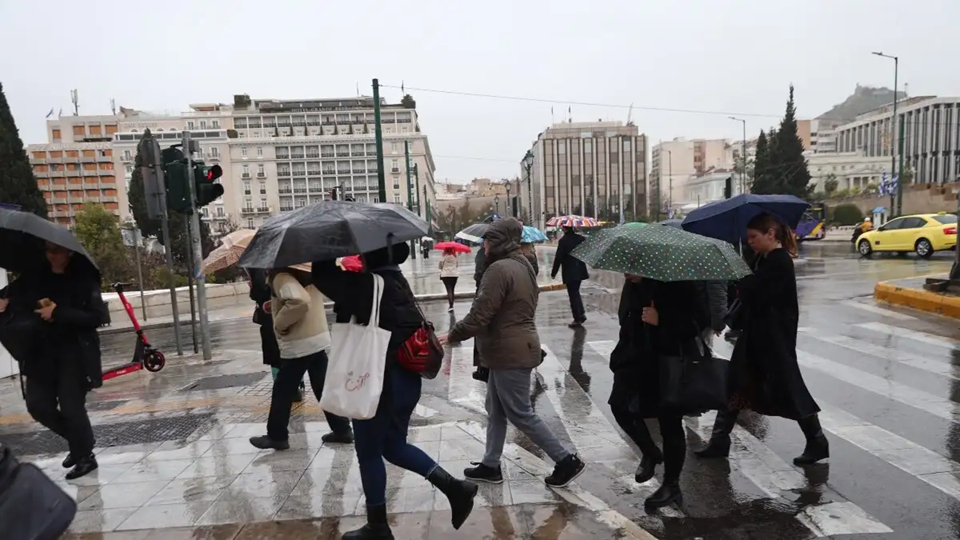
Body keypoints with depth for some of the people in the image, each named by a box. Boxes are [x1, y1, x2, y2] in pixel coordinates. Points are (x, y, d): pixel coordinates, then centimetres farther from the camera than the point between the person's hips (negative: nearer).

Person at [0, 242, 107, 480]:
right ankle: (79, 441, 30)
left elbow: (98, 317, -16)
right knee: (38, 405, 5)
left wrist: (58, 313, -21)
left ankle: (86, 456, 18)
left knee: (71, 406, -4)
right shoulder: (33, 277, 4)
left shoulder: (84, 280, -9)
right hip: (42, 352, 5)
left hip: (75, 353, -5)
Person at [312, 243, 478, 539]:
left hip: (379, 383, -8)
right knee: (394, 446, 23)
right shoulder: (397, 280, 6)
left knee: (368, 453, 12)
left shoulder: (368, 285, -20)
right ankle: (455, 487, 18)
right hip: (406, 379, 8)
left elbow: (324, 275, -19)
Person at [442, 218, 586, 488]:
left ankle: (566, 460, 11)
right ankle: (491, 465, 29)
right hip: (517, 347, 10)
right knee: (495, 410, 18)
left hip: (510, 352, -10)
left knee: (520, 414, 2)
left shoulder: (499, 269, -20)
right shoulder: (523, 265, 11)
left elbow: (479, 315, -22)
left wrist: (452, 335, -8)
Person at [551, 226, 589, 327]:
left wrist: (554, 273, -5)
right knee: (576, 292, 22)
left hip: (569, 273, -6)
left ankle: (577, 319, 6)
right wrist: (587, 270, 19)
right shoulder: (581, 238, 1)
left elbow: (558, 258, -14)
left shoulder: (563, 241, -14)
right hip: (580, 271, 6)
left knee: (573, 295, 2)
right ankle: (581, 314, 20)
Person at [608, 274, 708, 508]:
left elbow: (699, 320, -18)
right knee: (620, 405, -3)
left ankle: (671, 485, 25)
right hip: (637, 359, 6)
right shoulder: (632, 286, 2)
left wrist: (661, 321, -29)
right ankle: (651, 453, 25)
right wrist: (621, 355, 13)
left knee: (670, 424, 6)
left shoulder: (676, 284, -18)